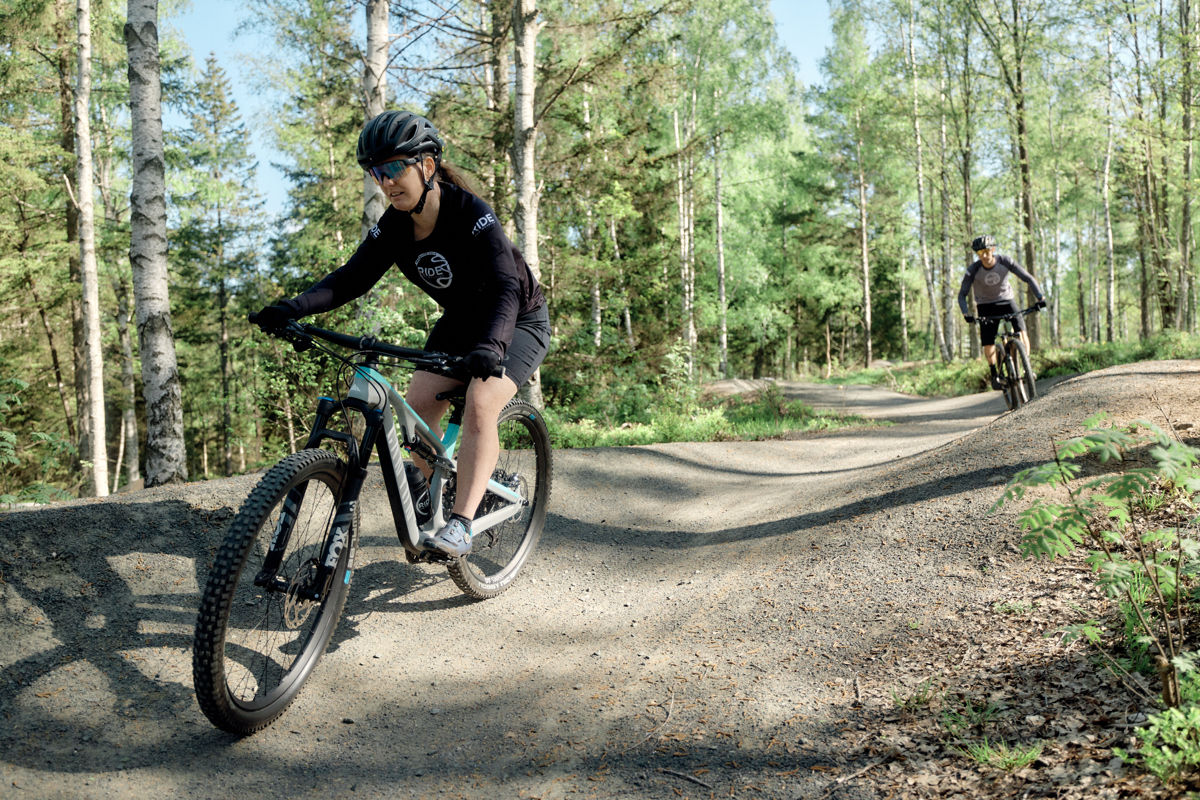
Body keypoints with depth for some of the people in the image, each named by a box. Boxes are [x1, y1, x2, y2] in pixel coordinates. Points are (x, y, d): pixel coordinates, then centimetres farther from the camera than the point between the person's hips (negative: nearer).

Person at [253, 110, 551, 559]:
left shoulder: (471, 215, -30)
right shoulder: (395, 226, -10)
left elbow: (507, 289, -40)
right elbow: (352, 278, -14)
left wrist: (490, 345, -58)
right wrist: (292, 310, -30)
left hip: (518, 322, -6)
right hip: (459, 321, 6)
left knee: (480, 403, -27)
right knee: (418, 403, -8)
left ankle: (460, 524, -24)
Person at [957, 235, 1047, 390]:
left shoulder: (1005, 262, -18)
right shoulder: (973, 270, -19)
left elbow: (1028, 278, -16)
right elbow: (962, 294, -19)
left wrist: (1040, 297, -30)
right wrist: (965, 314, -36)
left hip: (1007, 301, 1)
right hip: (986, 306, 0)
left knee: (1021, 331, -22)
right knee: (988, 346, -9)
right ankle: (994, 373, 17)